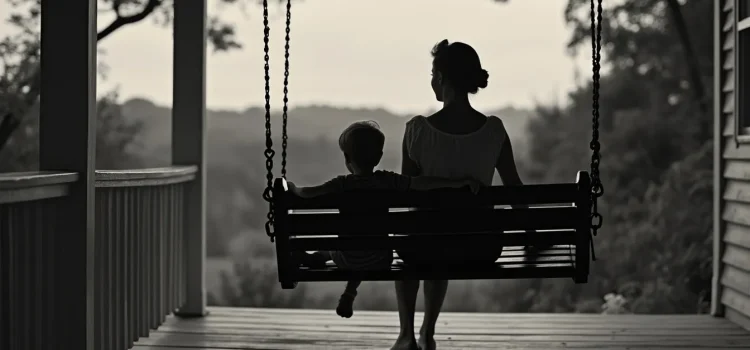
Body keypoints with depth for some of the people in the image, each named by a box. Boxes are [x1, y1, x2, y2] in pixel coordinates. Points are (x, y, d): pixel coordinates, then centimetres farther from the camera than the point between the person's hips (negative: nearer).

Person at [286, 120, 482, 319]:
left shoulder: (343, 184, -15)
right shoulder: (387, 181, -12)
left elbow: (307, 193, -22)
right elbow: (422, 183, -18)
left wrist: (293, 188, 1)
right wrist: (462, 182, -15)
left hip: (348, 260, -1)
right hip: (380, 261, 1)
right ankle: (349, 294, 32)